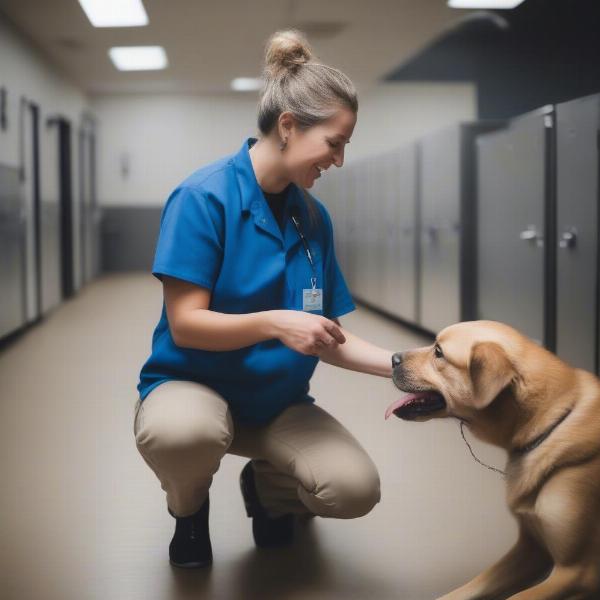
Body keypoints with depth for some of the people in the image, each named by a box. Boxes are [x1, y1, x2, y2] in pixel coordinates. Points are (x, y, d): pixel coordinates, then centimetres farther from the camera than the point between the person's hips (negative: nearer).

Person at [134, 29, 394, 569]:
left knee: (356, 488, -20)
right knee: (184, 432, -40)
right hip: (194, 382, -4)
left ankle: (266, 486, 16)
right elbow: (185, 324, -20)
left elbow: (328, 337, 4)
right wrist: (274, 322, -32)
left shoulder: (314, 216, 1)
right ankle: (189, 507, -1)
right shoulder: (204, 197, -17)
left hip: (279, 399, 5)